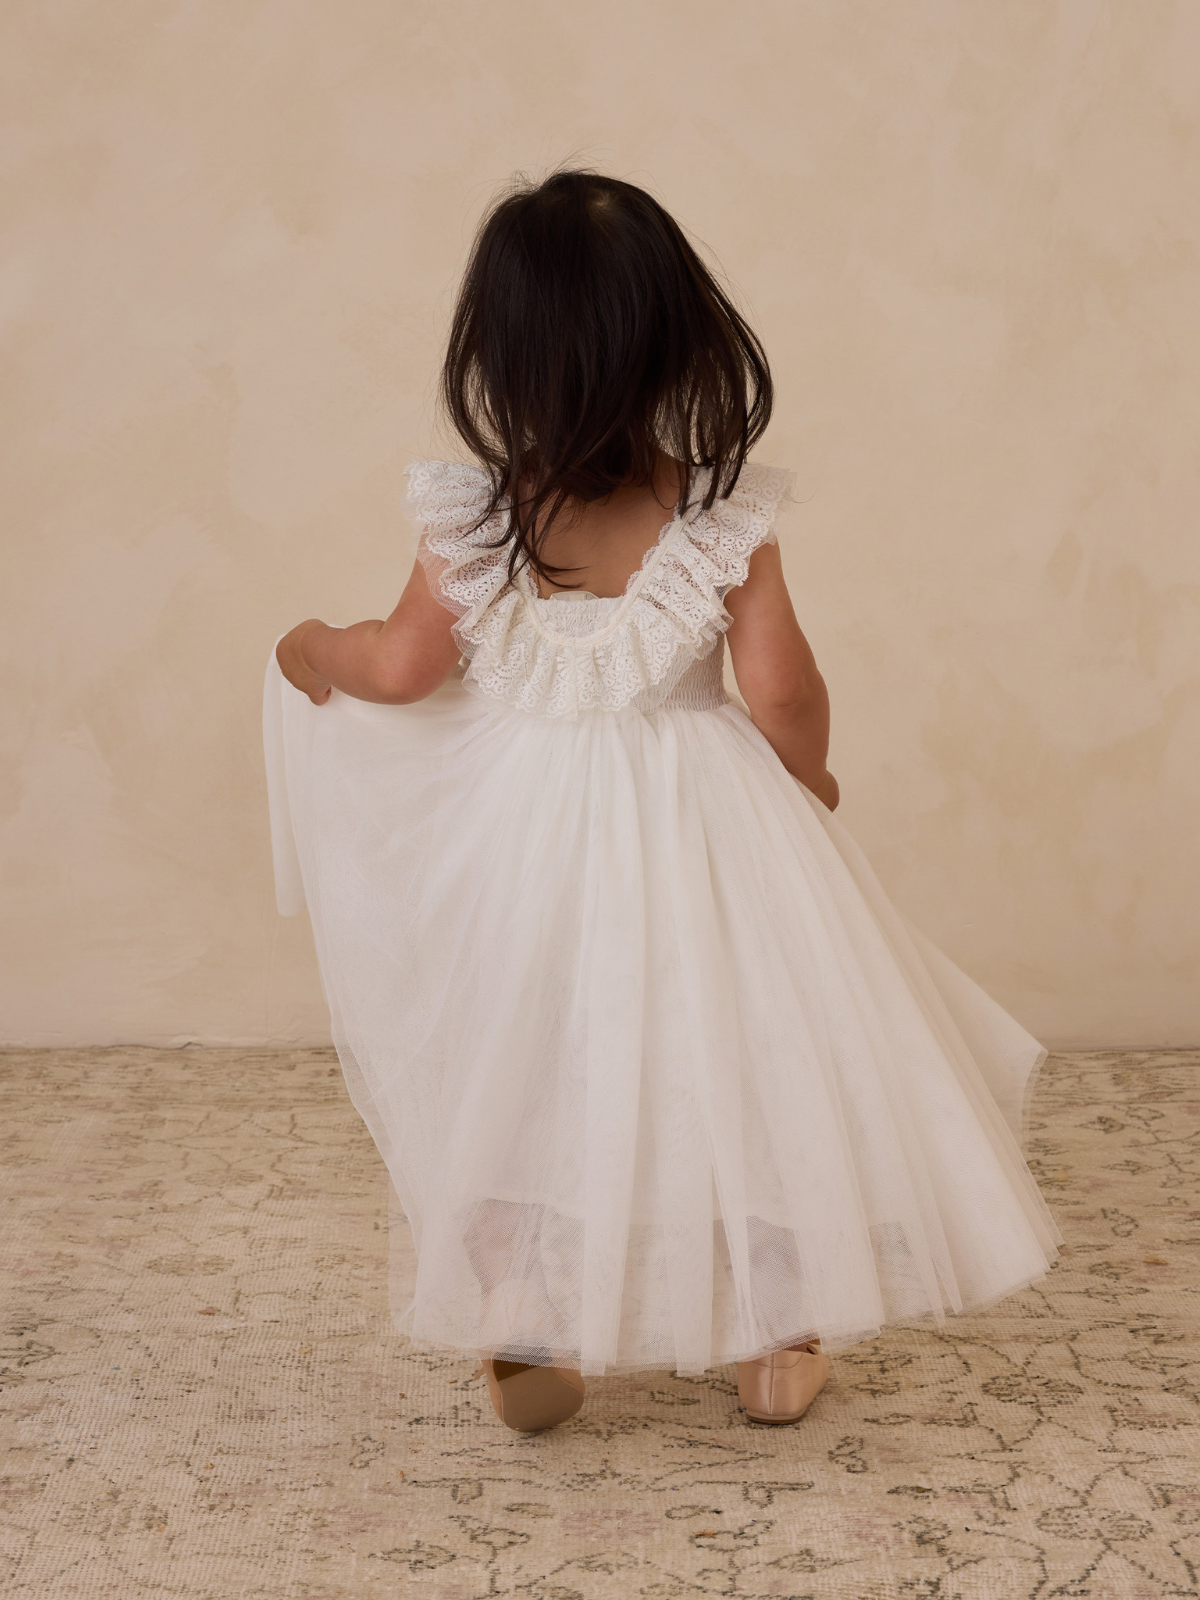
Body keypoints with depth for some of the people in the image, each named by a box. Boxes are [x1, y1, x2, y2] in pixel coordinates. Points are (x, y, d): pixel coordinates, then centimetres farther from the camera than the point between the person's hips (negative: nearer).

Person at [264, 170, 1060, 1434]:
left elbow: (403, 669, -5)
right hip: (695, 828, -1)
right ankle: (777, 1345, 26)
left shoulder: (468, 519, -13)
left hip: (522, 829, 1)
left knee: (527, 1073, 17)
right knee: (738, 1060, 16)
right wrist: (808, 777, 9)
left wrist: (312, 651, 17)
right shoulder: (722, 514, -15)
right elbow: (780, 688, -13)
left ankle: (529, 1349, 26)